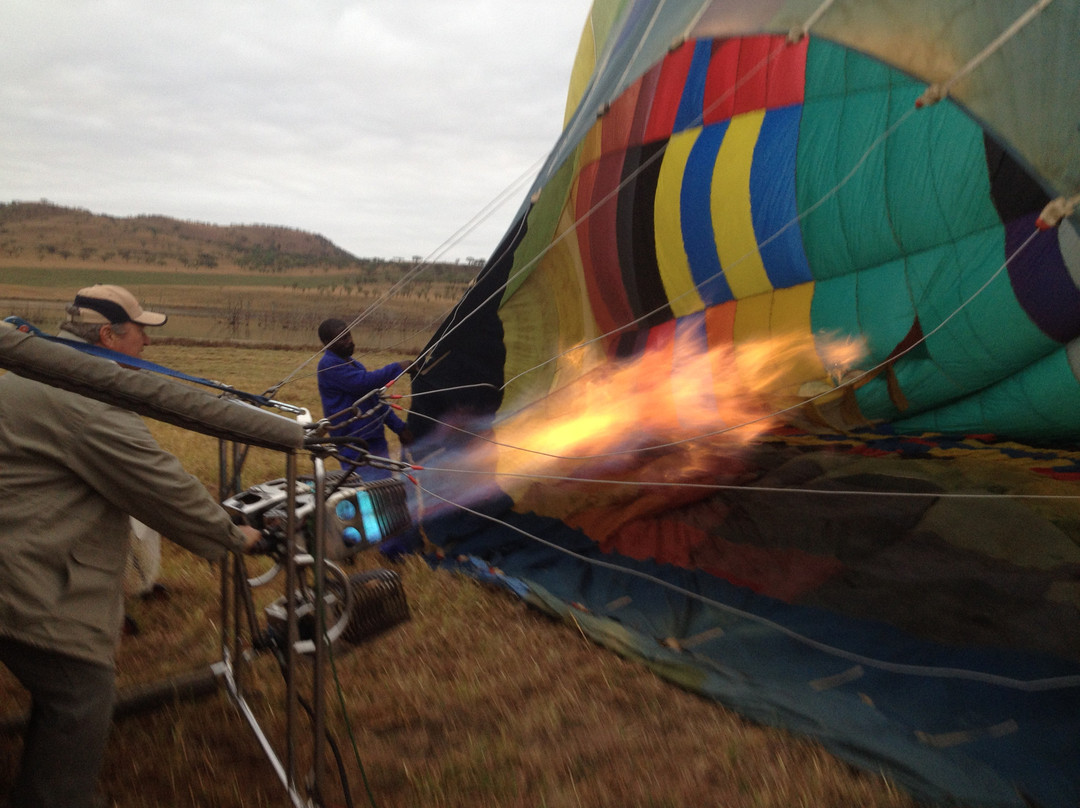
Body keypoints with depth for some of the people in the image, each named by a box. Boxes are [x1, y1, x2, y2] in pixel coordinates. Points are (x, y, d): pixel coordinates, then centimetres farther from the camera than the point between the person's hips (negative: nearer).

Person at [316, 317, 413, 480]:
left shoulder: (352, 363, 18)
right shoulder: (329, 365, -12)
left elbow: (375, 399, 23)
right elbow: (363, 382, -25)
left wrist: (399, 427, 19)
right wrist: (396, 368, -16)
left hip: (374, 439, 10)